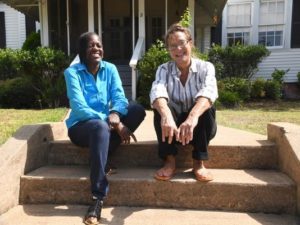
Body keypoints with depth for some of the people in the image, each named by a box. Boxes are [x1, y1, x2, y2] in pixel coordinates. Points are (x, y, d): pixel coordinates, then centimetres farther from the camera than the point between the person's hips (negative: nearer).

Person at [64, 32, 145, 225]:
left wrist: (115, 114, -35)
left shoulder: (110, 69, 3)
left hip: (105, 123, 5)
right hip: (81, 125, -4)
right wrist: (114, 124, -31)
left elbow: (119, 97, -10)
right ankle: (98, 197, -35)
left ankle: (101, 157, -18)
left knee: (137, 110, -19)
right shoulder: (72, 72, -10)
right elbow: (79, 108, -22)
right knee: (101, 127, -39)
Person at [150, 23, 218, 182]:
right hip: (173, 126, 1)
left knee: (207, 107, -31)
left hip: (199, 127, 0)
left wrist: (192, 117, -53)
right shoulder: (163, 69, -8)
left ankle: (199, 162, -19)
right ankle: (170, 162, -20)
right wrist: (166, 116, -53)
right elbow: (157, 92, -30)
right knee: (161, 108, -29)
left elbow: (208, 92, -32)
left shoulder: (205, 67, -11)